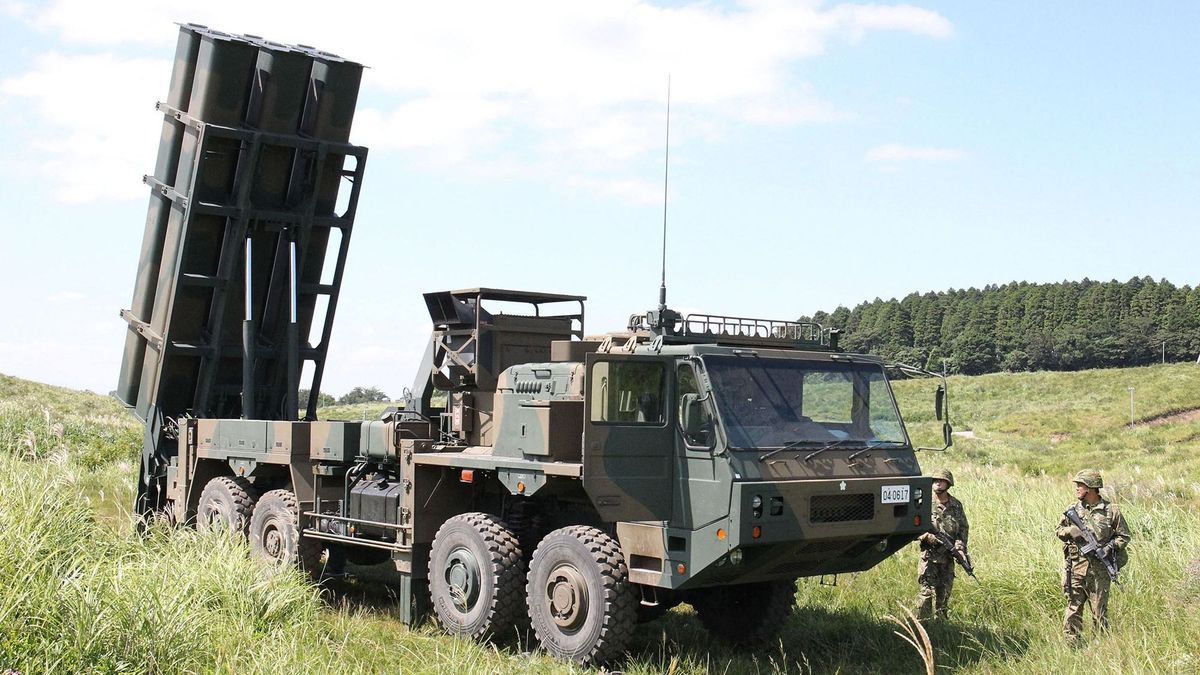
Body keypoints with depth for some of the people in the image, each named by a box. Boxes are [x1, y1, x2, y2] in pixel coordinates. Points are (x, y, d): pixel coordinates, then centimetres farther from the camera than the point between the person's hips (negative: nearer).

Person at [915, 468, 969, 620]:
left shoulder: (956, 505, 9)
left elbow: (964, 527, 12)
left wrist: (960, 547, -3)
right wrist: (927, 536, -20)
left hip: (948, 556, 4)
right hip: (929, 555, -4)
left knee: (944, 593, 9)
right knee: (927, 591, -10)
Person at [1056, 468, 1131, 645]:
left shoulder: (1111, 510, -1)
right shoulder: (1073, 509, 6)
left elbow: (1124, 536, 5)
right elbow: (1059, 530, 15)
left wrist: (1110, 547, -11)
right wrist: (1071, 531, -6)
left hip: (1099, 569, -2)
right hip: (1076, 567, 2)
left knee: (1099, 611, 5)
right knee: (1073, 608, 0)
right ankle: (1072, 645, 4)